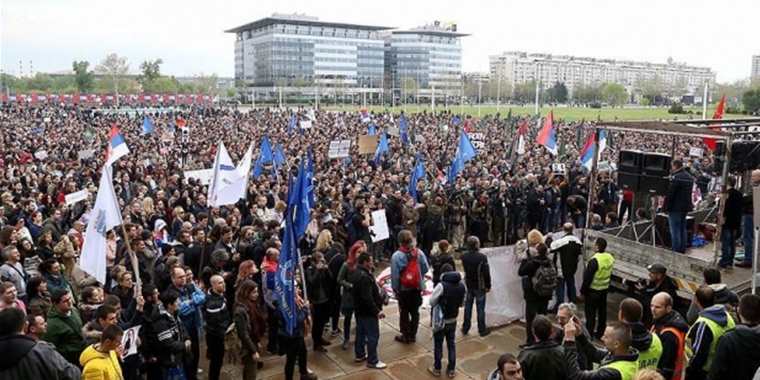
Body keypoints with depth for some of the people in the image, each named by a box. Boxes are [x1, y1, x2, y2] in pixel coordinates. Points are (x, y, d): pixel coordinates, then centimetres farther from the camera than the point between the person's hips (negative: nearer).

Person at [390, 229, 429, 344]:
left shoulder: (396, 256, -19)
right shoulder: (419, 253, -9)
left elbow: (394, 275, -16)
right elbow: (425, 269, -2)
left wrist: (395, 289, -4)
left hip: (403, 289, -3)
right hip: (417, 288, 3)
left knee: (404, 312, 12)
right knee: (415, 312, 16)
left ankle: (405, 336, 22)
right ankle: (413, 335, 26)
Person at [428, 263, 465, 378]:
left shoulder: (441, 285, -22)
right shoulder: (462, 286, -6)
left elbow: (432, 302, -14)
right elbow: (461, 303, 3)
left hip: (440, 321, -4)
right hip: (453, 320, 4)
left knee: (438, 345, 12)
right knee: (452, 345, 16)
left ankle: (437, 369, 24)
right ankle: (451, 370, 23)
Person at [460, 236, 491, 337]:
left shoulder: (464, 256, -6)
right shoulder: (482, 257, -21)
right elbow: (486, 273, -16)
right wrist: (488, 286, -7)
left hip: (468, 286, 4)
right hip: (480, 286, -4)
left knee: (468, 307, 15)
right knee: (480, 308, 6)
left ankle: (465, 328, 23)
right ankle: (482, 330, 14)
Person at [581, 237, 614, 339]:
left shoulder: (594, 260, -26)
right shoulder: (610, 257, -2)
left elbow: (587, 278, -22)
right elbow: (610, 274, 9)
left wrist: (583, 290, -10)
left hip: (593, 290, -7)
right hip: (605, 289, 7)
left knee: (591, 312, 3)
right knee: (602, 311, 16)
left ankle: (589, 334, 10)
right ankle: (600, 333, 27)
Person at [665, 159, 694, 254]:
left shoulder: (676, 177, -17)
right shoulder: (690, 177, 10)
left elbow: (670, 194, -19)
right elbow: (689, 193, 16)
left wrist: (666, 206, -12)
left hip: (675, 208, -8)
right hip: (686, 207, 8)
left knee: (675, 230, -3)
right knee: (682, 229, 15)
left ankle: (676, 250, -1)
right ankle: (682, 249, 20)